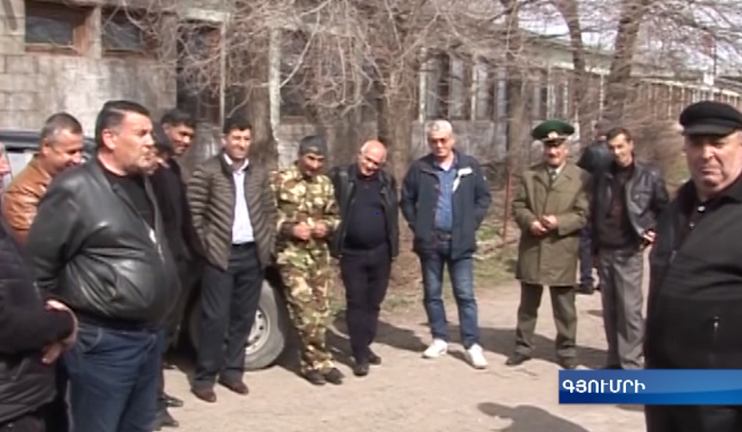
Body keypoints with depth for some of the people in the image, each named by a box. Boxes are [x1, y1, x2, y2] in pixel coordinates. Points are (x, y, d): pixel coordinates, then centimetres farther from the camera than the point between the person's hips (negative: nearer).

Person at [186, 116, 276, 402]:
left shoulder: (258, 174, 10)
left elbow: (270, 211, 15)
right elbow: (193, 213, -8)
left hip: (253, 254, 5)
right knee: (216, 318, -3)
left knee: (244, 316, 10)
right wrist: (205, 246, -11)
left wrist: (269, 243, 7)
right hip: (221, 255, -5)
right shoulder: (207, 172, -6)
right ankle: (204, 377, 8)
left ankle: (232, 371, 22)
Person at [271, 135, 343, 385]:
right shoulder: (280, 181, -5)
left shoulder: (325, 184, 10)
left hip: (319, 253, 5)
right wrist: (289, 228, -17)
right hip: (291, 253, -5)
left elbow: (334, 216, 19)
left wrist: (326, 226, -3)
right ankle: (320, 361, -1)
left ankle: (312, 361, 20)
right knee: (304, 308, -12)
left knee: (320, 308, 7)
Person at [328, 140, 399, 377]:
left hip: (380, 253, 4)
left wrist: (393, 245, 7)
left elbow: (393, 215, 12)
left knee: (373, 303, 12)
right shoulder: (340, 177, -4)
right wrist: (332, 241, -11)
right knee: (356, 303, -2)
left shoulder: (387, 181, 7)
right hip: (352, 253, -3)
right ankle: (360, 355, 1)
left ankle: (365, 346, 26)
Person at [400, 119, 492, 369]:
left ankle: (472, 344, 7)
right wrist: (417, 226, -1)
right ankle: (439, 339, 23)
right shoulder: (420, 168, -2)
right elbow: (406, 200, 7)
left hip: (460, 242, -1)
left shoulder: (470, 166, -1)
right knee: (432, 293, 10)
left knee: (465, 294, 1)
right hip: (430, 241, 1)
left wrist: (472, 223, -2)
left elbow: (484, 197, 7)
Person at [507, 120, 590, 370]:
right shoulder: (529, 175, 9)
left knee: (564, 307, 7)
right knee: (528, 304, 13)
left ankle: (566, 350, 20)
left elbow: (583, 214, -5)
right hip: (531, 250, 3)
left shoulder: (581, 178, -1)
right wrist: (530, 222, -13)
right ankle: (523, 347, 24)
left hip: (562, 252, -3)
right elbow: (518, 206, 6)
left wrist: (559, 223, -20)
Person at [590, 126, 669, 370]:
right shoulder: (602, 176, 7)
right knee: (610, 309, 9)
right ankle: (614, 359, 18)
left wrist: (654, 232, -7)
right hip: (604, 252, 4)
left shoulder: (649, 176, -2)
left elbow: (665, 210, 7)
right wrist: (594, 246, 9)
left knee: (630, 309, -7)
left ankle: (631, 363, -1)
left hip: (629, 252, -4)